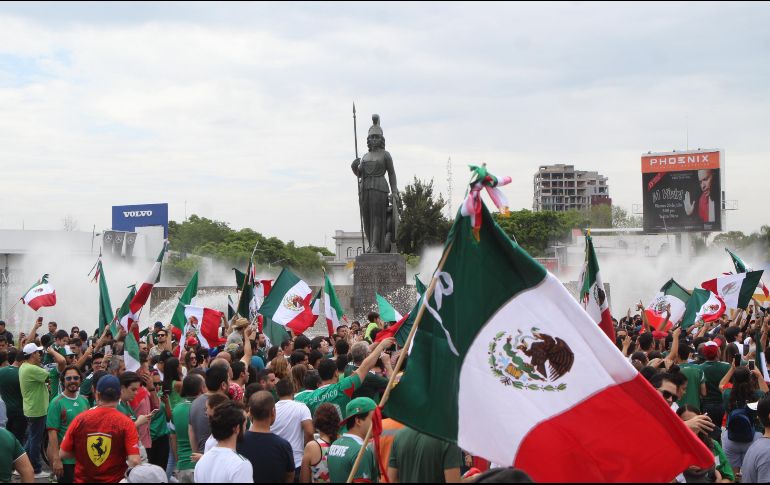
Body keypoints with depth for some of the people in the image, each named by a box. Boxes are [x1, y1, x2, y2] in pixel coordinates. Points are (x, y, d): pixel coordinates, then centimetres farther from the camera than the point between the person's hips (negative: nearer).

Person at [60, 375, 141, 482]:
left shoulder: (80, 419, -8)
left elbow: (62, 454, -1)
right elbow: (134, 461, -20)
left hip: (83, 479, 2)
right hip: (115, 480, -2)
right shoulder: (126, 423, -14)